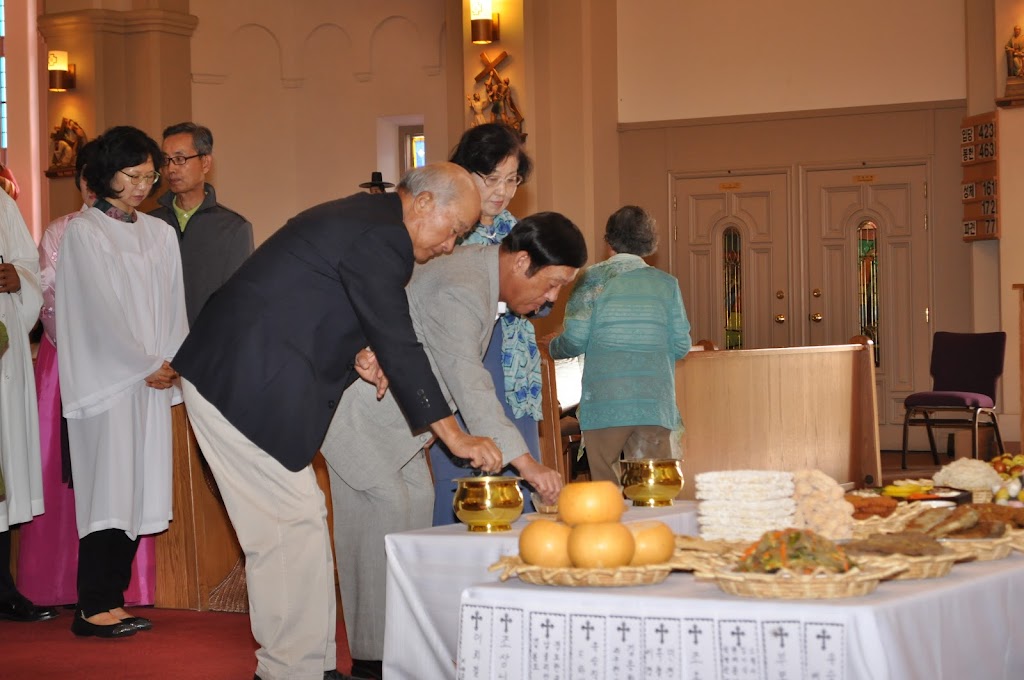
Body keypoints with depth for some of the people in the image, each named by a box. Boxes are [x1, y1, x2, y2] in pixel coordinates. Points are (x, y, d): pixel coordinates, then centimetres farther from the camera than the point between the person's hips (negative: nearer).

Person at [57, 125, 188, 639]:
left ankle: (111, 600, 7)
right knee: (109, 489, -8)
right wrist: (144, 366, -9)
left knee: (138, 492, 3)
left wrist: (170, 362, -2)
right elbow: (100, 308, -8)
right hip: (105, 379, -6)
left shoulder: (160, 234, 15)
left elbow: (173, 305, 12)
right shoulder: (83, 231, -3)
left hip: (153, 380, 6)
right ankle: (94, 608, -4)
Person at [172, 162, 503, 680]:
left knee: (291, 524, 12)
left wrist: (359, 352, 2)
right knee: (294, 526, -7)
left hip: (230, 378, 11)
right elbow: (399, 345, -18)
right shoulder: (380, 236, -16)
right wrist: (455, 436, -15)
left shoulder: (359, 216, 16)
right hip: (246, 385, -11)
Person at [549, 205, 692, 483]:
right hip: (655, 404, 2)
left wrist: (552, 348, 20)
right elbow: (681, 345, 7)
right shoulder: (666, 283, 8)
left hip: (605, 402, -2)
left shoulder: (593, 278, 1)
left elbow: (575, 340, -3)